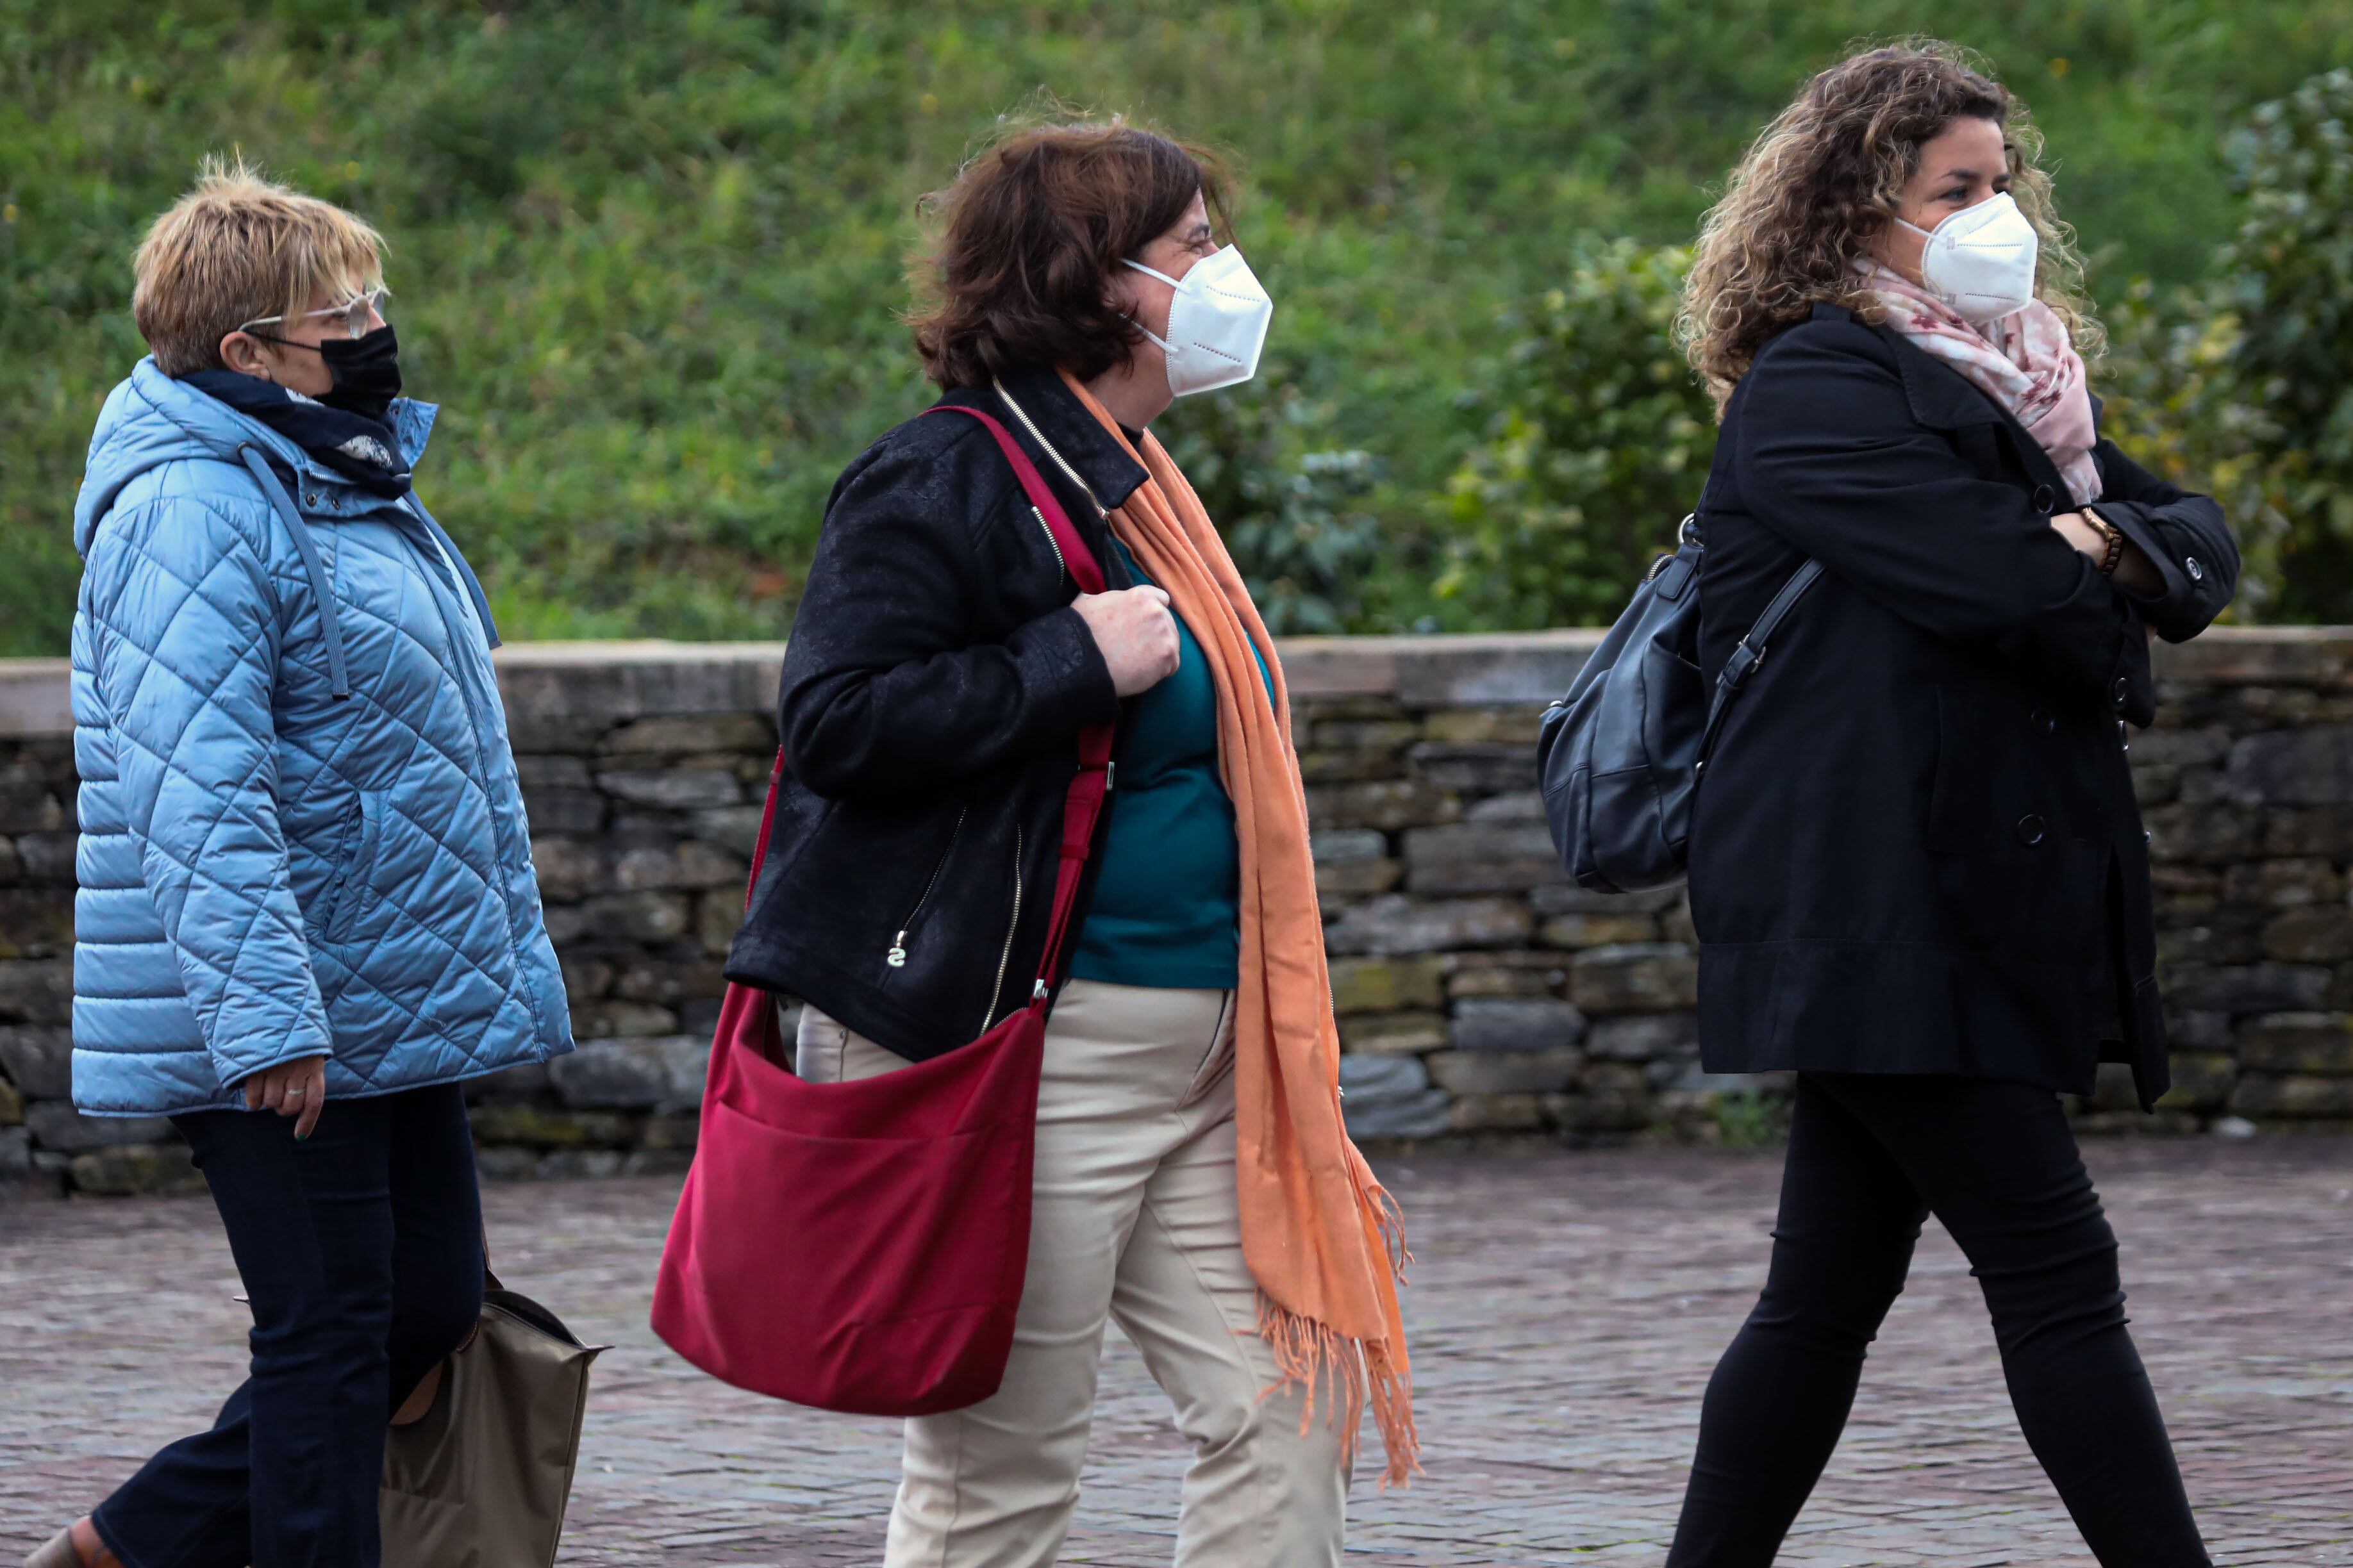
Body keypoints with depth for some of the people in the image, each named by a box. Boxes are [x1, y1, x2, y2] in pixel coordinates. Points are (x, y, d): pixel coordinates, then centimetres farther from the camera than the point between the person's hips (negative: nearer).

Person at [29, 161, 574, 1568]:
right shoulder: (193, 512, -17)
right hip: (289, 1031, -10)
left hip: (403, 1008, 10)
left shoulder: (353, 484, 15)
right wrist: (264, 1016, -29)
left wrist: (507, 966, 25)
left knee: (432, 1307, 12)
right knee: (331, 1334, -4)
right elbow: (200, 791, -25)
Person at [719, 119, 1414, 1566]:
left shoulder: (1130, 482, 18)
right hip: (1027, 1049, -9)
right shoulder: (945, 482, -11)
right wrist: (1075, 660, -22)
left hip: (1198, 1055, 9)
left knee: (1292, 1405, 4)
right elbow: (836, 722, -21)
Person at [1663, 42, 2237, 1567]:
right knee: (2056, 1269, -9)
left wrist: (2109, 548, -10)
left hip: (1971, 911, 9)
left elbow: (2199, 540, 11)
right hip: (1875, 913, -9)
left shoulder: (2009, 382, 21)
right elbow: (2000, 586, -18)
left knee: (1831, 1291, 10)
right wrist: (2108, 608, 2)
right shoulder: (1815, 385, -7)